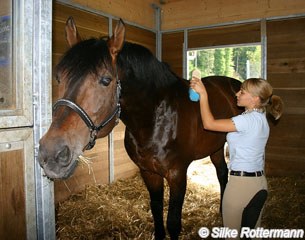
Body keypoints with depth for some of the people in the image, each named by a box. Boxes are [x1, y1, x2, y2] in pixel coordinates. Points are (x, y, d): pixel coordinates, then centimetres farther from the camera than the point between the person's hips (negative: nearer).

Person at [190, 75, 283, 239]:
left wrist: (203, 94, -17)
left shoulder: (250, 119, -20)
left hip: (241, 183, -9)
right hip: (259, 182, 9)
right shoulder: (260, 118, 9)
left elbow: (209, 124, -21)